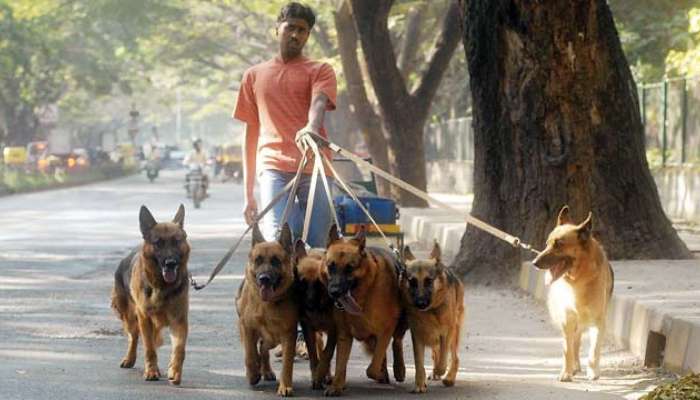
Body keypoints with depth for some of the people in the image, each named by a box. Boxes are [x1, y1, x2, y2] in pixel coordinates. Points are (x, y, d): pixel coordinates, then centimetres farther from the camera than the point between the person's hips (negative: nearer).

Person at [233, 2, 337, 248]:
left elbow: (319, 103, -11)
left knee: (316, 247, -4)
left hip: (314, 169, -1)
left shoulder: (320, 71, 12)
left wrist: (312, 127, -36)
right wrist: (248, 193, 15)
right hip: (274, 169, 1)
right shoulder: (255, 75, 19)